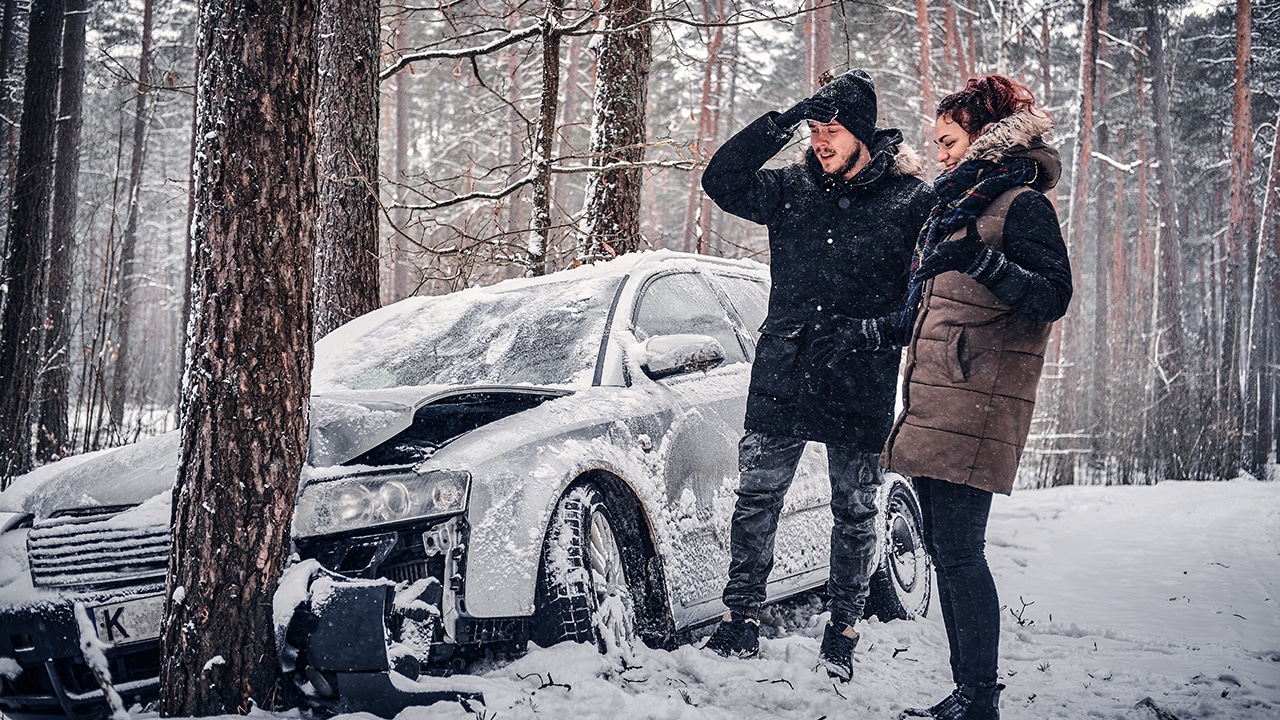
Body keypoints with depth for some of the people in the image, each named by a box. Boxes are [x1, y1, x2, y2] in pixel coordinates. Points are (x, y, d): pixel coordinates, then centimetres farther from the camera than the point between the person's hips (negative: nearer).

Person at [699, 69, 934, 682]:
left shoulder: (911, 200, -1)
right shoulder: (792, 190, 7)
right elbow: (721, 181, 0)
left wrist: (883, 331, -14)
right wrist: (780, 124, -7)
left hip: (861, 384, -2)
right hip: (782, 376, 2)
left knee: (854, 509, 8)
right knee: (757, 495, 3)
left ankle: (843, 630, 19)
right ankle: (741, 619, 12)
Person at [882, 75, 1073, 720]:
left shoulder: (1022, 204, -5)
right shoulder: (951, 207, 22)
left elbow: (1053, 297, -16)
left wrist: (983, 261, -26)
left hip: (976, 406, -9)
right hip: (932, 403, 9)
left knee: (958, 551, -12)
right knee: (943, 550, 8)